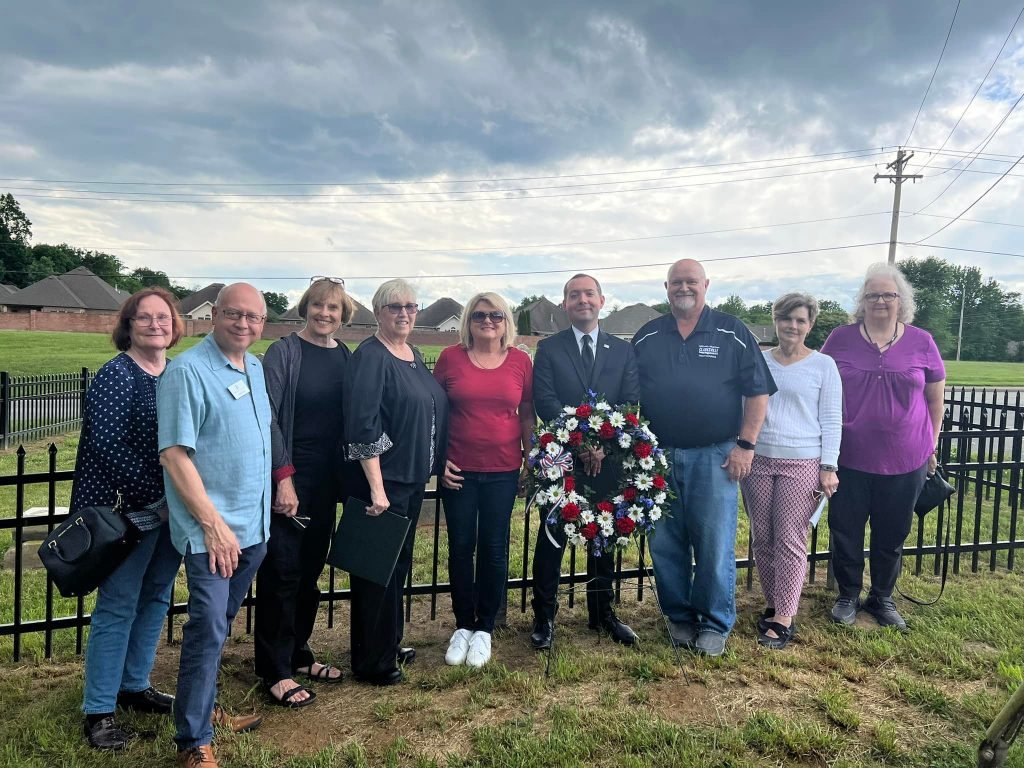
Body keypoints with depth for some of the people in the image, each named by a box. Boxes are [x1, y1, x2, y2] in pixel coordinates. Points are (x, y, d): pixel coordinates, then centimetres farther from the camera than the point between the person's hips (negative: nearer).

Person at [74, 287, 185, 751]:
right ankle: (98, 711, 15)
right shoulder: (116, 375, -10)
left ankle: (135, 686, 33)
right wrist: (156, 493, -19)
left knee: (155, 598, 15)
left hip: (174, 506, 6)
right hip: (130, 509, -6)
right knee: (118, 606, 1)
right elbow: (108, 443, -17)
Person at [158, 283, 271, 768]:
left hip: (253, 527, 7)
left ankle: (203, 710, 35)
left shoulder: (256, 368, 9)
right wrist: (213, 523, -19)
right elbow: (174, 454, -17)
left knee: (217, 627, 19)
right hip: (211, 530, -7)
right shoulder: (188, 370, -13)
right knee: (208, 631, -4)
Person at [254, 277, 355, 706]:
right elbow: (267, 417, -13)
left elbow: (352, 420, 10)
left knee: (310, 570, 15)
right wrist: (284, 477, -17)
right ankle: (274, 671, 13)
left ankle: (298, 654, 31)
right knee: (281, 573, 1)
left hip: (326, 478, 5)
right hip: (287, 477, -5)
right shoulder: (284, 353, -8)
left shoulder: (346, 358, 7)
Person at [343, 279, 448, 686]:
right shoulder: (370, 357, -14)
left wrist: (435, 467, 15)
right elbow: (363, 426, -21)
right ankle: (371, 662, 21)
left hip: (413, 477, 8)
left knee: (399, 562, 19)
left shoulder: (415, 356, 11)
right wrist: (376, 487, -23)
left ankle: (390, 644, 37)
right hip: (382, 480, -8)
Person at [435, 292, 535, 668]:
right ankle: (463, 626, 25)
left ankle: (484, 629, 23)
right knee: (461, 548, 8)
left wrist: (530, 461, 4)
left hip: (503, 471, 0)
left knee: (494, 550, 7)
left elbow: (528, 415, 7)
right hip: (458, 470, 0)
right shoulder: (450, 357, 0)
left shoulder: (521, 361, 1)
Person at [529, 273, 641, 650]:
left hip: (608, 458, 2)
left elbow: (631, 403, 0)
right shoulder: (549, 348, 2)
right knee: (552, 538, 4)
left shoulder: (622, 350, 8)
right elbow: (545, 401, -7)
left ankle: (602, 612, 28)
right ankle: (544, 616, 18)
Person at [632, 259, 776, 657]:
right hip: (658, 457, 3)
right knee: (665, 545, 8)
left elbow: (757, 392, 0)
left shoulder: (733, 333, 2)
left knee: (716, 544, 2)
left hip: (714, 456, -2)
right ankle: (679, 617, 26)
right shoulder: (646, 337, 9)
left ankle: (715, 624, 19)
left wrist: (745, 445, -7)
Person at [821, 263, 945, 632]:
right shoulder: (840, 339, -1)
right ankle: (848, 595, 28)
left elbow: (935, 399, 9)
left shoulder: (921, 342, 1)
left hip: (905, 461, 1)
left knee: (892, 535, 14)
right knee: (845, 531, 9)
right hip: (849, 459, 0)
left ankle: (882, 598, 33)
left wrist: (931, 446, 9)